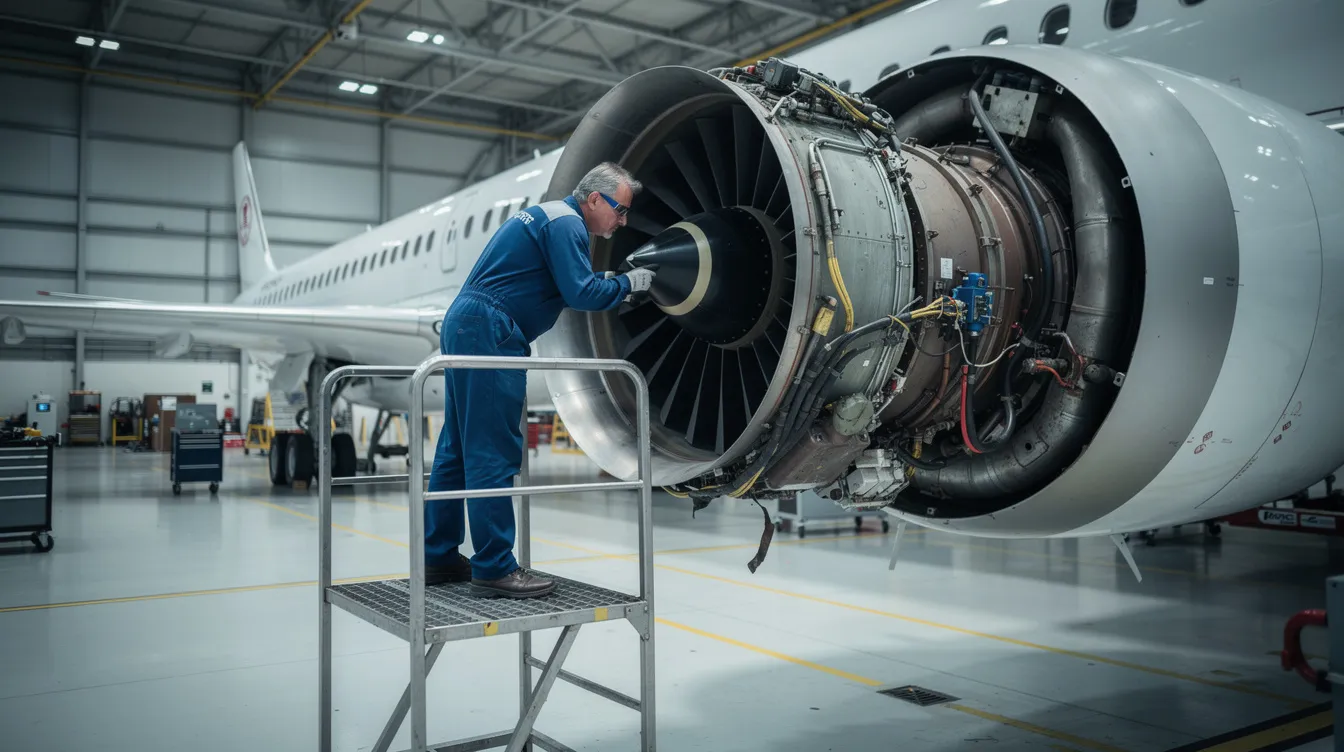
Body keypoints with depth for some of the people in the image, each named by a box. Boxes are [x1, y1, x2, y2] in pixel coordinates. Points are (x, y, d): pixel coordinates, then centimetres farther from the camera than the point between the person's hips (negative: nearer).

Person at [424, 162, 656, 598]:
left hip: (462, 325, 11)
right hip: (489, 333, -11)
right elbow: (581, 293, -15)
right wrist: (628, 284, -1)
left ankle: (439, 558, 19)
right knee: (493, 454, -9)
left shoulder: (548, 215, 24)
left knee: (460, 449, 12)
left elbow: (565, 286, 26)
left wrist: (610, 285, 18)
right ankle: (494, 569, -6)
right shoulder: (565, 223, -8)